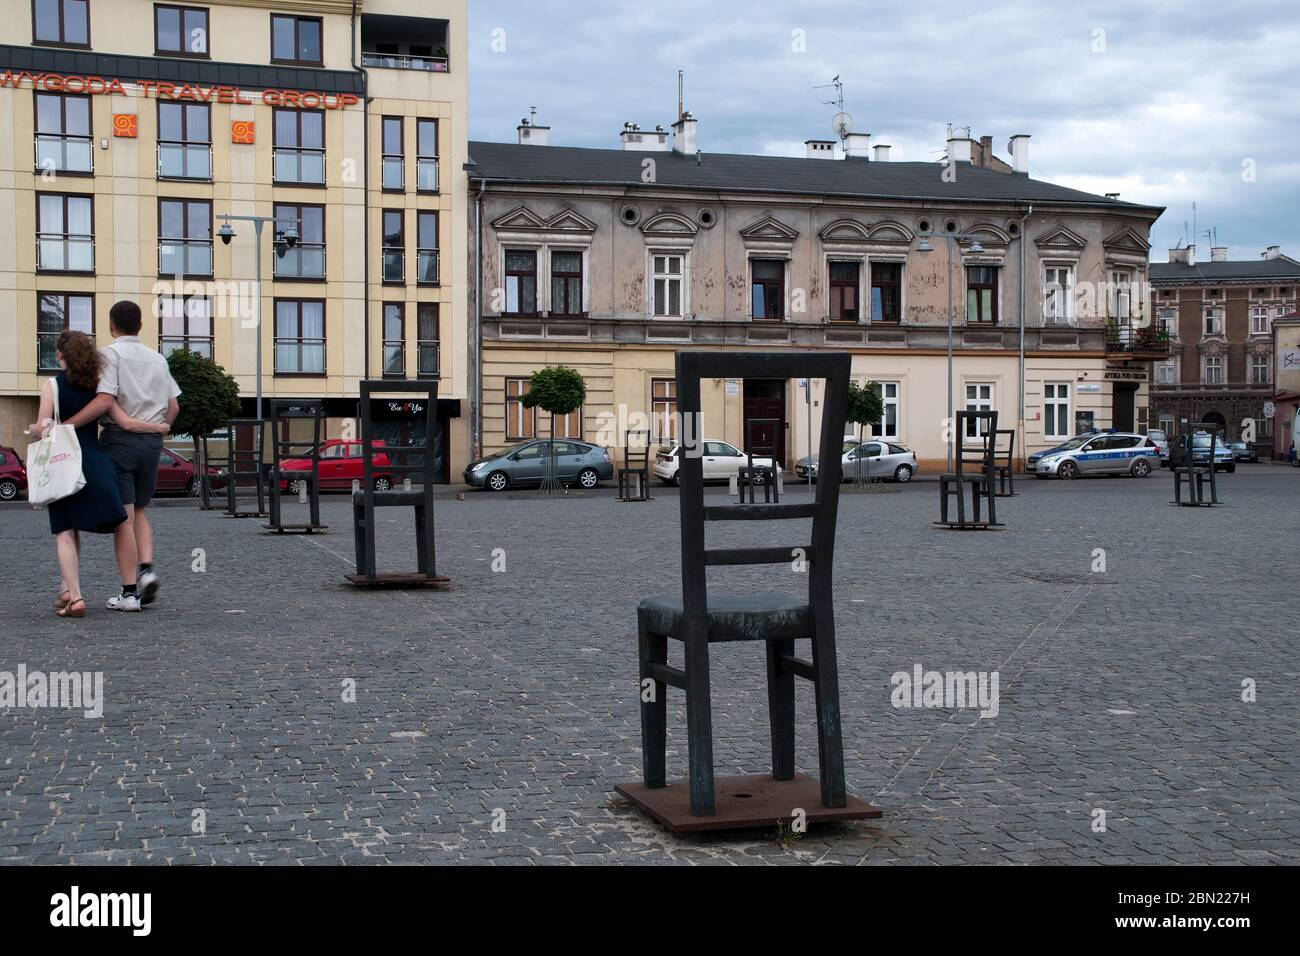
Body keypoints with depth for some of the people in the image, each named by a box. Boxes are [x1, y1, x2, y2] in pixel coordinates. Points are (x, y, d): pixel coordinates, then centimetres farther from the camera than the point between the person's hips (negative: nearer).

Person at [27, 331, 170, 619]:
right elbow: (126, 423, 3)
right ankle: (68, 588, 14)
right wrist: (160, 427, 15)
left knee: (65, 532, -1)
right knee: (73, 529, 16)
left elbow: (42, 429, -8)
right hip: (94, 462, 4)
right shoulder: (97, 387, 7)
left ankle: (74, 596, -9)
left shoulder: (53, 385, -3)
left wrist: (32, 428, 14)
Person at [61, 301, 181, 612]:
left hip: (120, 438, -5)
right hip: (152, 441, 5)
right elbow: (173, 406, 12)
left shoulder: (111, 353, -7)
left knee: (123, 516, -2)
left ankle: (129, 592, -1)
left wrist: (64, 426, -18)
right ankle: (146, 568, -2)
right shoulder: (157, 358, 13)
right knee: (140, 511, 18)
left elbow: (104, 401, -19)